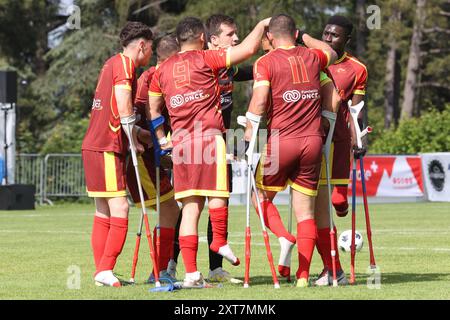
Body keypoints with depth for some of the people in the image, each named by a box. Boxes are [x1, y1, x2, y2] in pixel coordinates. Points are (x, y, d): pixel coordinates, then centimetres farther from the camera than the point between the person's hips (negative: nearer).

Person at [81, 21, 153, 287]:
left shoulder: (114, 64, 19)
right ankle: (106, 270, -16)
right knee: (119, 208, -12)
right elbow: (124, 110, -18)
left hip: (95, 146, 10)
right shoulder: (123, 64, -10)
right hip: (107, 148, -10)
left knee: (104, 211, 10)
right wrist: (135, 142, -9)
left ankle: (102, 271, 11)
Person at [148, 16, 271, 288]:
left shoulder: (163, 70, 16)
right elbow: (248, 49, -3)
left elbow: (152, 109, 23)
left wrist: (162, 138, 32)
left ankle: (191, 272, -1)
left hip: (180, 141, 5)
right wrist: (262, 25, 12)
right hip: (209, 137, -5)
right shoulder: (206, 59, 1)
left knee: (190, 206, 3)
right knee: (217, 192, 10)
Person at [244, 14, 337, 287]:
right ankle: (303, 275, -1)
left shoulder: (266, 63, -3)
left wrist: (248, 135, -7)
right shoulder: (312, 57, 10)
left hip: (281, 141, -4)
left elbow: (259, 102, -15)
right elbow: (331, 53, 34)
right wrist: (304, 36, 41)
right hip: (313, 140, 4)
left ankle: (283, 237, -12)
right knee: (305, 210, 6)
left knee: (261, 197, 15)